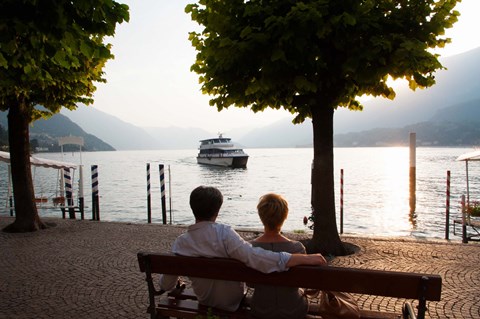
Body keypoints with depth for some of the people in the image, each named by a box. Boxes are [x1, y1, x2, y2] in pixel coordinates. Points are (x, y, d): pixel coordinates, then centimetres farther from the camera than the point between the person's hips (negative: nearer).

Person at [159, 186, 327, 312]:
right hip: (233, 302, -3)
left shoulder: (179, 243, -18)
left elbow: (166, 285, -5)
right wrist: (306, 259, -45)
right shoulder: (223, 233, -32)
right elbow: (255, 257, -45)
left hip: (204, 301, 4)